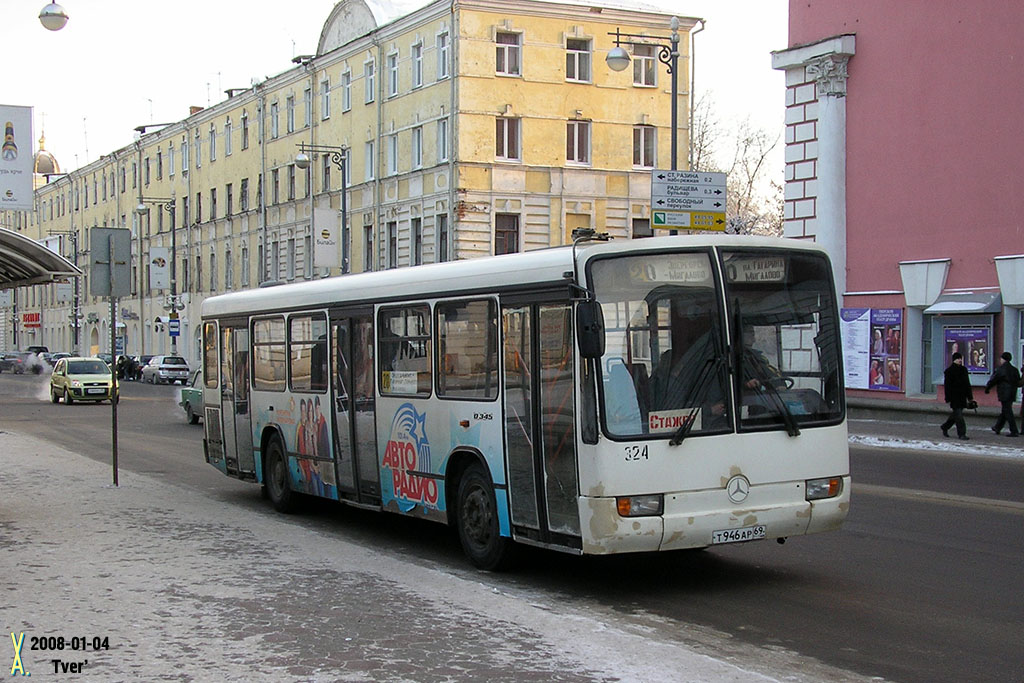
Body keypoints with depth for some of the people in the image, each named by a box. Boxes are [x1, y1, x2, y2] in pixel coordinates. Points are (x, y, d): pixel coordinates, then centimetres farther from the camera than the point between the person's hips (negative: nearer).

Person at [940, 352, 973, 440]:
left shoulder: (963, 369, 12)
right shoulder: (949, 371, -8)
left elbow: (967, 383, 18)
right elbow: (947, 386, -10)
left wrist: (970, 397, 14)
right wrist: (948, 399, -14)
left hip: (962, 396, 7)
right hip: (954, 397, -7)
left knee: (956, 414, 14)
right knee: (958, 415, -8)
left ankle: (945, 427, 32)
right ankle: (961, 434, -5)